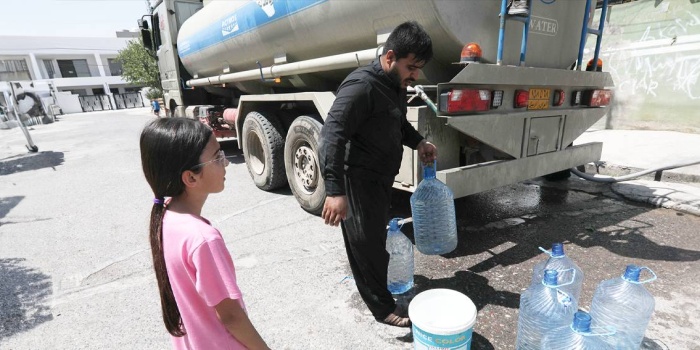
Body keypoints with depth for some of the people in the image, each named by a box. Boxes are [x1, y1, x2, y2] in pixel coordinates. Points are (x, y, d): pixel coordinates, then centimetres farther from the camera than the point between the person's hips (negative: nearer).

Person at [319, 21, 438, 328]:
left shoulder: (396, 86, 9)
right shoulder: (361, 86, -22)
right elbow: (332, 135, -30)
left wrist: (418, 142, 6)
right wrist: (335, 191, -36)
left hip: (380, 177, 10)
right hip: (358, 179, -9)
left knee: (376, 238, 25)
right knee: (366, 243, 5)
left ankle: (375, 283, 48)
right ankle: (382, 306, 23)